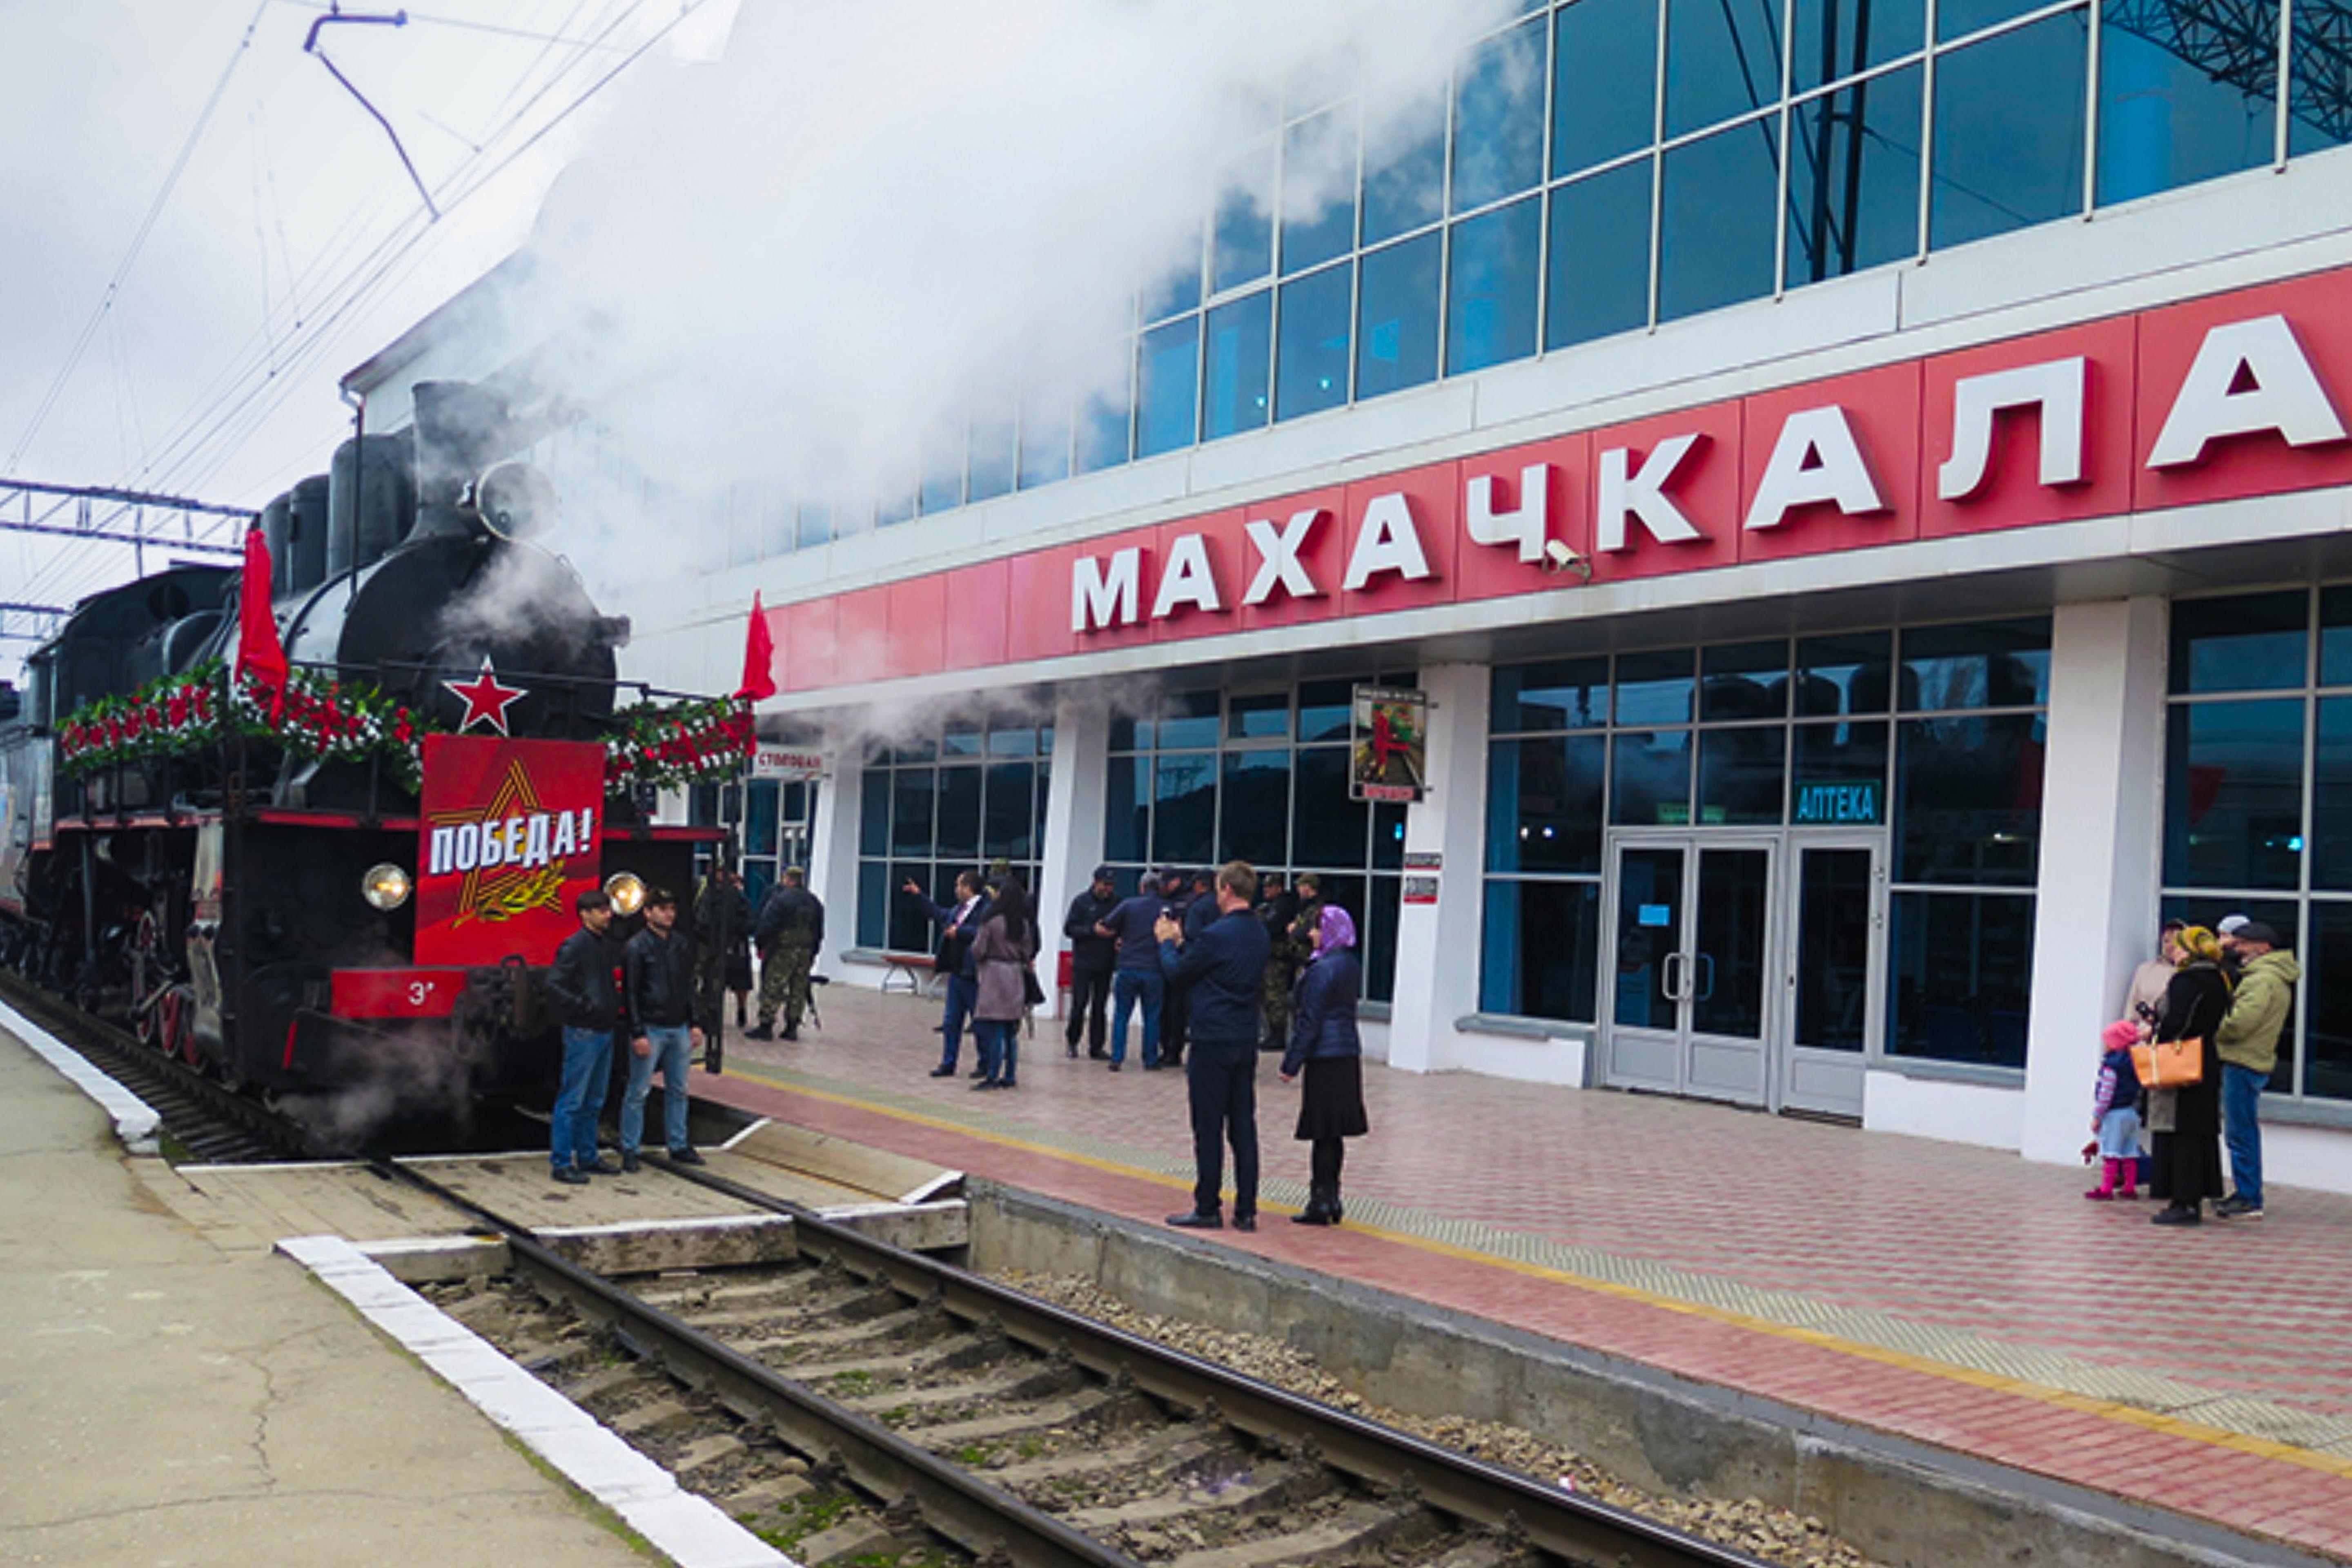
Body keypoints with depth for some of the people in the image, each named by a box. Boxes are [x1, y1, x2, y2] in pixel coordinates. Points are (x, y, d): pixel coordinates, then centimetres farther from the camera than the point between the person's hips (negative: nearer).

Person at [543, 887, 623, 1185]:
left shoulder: (609, 945, 12)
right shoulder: (574, 946, -12)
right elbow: (553, 985, -18)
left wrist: (617, 1003, 9)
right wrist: (583, 1005, -24)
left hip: (605, 1030, 8)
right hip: (583, 1032, -8)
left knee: (594, 1101, 16)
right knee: (573, 1100, -4)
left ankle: (587, 1156, 25)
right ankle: (562, 1163, 1)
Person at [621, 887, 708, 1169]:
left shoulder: (681, 945, 9)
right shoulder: (637, 947, -8)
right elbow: (630, 994, -9)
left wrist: (694, 1024, 10)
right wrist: (638, 1034, -14)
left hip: (679, 1029, 6)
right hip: (651, 1029, -6)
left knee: (678, 1090, 12)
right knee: (639, 1092, 0)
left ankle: (678, 1146, 22)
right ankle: (629, 1149, 9)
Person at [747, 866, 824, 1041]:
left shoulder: (781, 899, -11)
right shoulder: (814, 902, 11)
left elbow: (768, 926, -13)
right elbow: (819, 931, 15)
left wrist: (761, 946, -2)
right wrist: (813, 952, 20)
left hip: (783, 951, -6)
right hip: (806, 952, 6)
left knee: (772, 987, -2)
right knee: (799, 990, 10)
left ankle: (766, 1026, -3)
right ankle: (792, 1028, 12)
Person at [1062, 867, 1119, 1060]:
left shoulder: (1116, 902, 6)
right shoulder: (1081, 902, -2)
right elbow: (1069, 929, -6)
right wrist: (1092, 930, -18)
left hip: (1106, 964, 3)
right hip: (1083, 962, -3)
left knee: (1101, 1006, 6)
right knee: (1080, 1003, -3)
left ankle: (1097, 1046, 12)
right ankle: (1072, 1039, 17)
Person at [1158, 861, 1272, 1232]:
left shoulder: (1217, 934, -17)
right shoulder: (1259, 934, 8)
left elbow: (1177, 975, -6)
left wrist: (1167, 942, 10)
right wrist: (1180, 941, 19)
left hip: (1213, 1042, -7)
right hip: (1247, 1041, 7)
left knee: (1209, 1129, 1)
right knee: (1244, 1127, 9)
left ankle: (1208, 1208, 6)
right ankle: (1246, 1211, 12)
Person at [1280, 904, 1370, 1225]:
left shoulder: (1323, 970, -16)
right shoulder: (1353, 966, 10)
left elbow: (1309, 1021, -15)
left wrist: (1291, 1064, -11)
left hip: (1325, 1056, -9)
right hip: (1349, 1054, 9)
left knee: (1323, 1133, -4)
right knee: (1334, 1133, 13)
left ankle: (1321, 1202, 0)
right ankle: (1331, 1200, 19)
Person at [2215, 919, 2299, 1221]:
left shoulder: (2264, 980, -17)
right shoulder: (2275, 977, 16)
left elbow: (2238, 1025, -23)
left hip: (2244, 1063, -11)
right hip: (2252, 1062, 11)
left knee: (2240, 1134, -6)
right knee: (2244, 1132, 16)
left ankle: (2249, 1199, -3)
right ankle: (2245, 1194, 23)